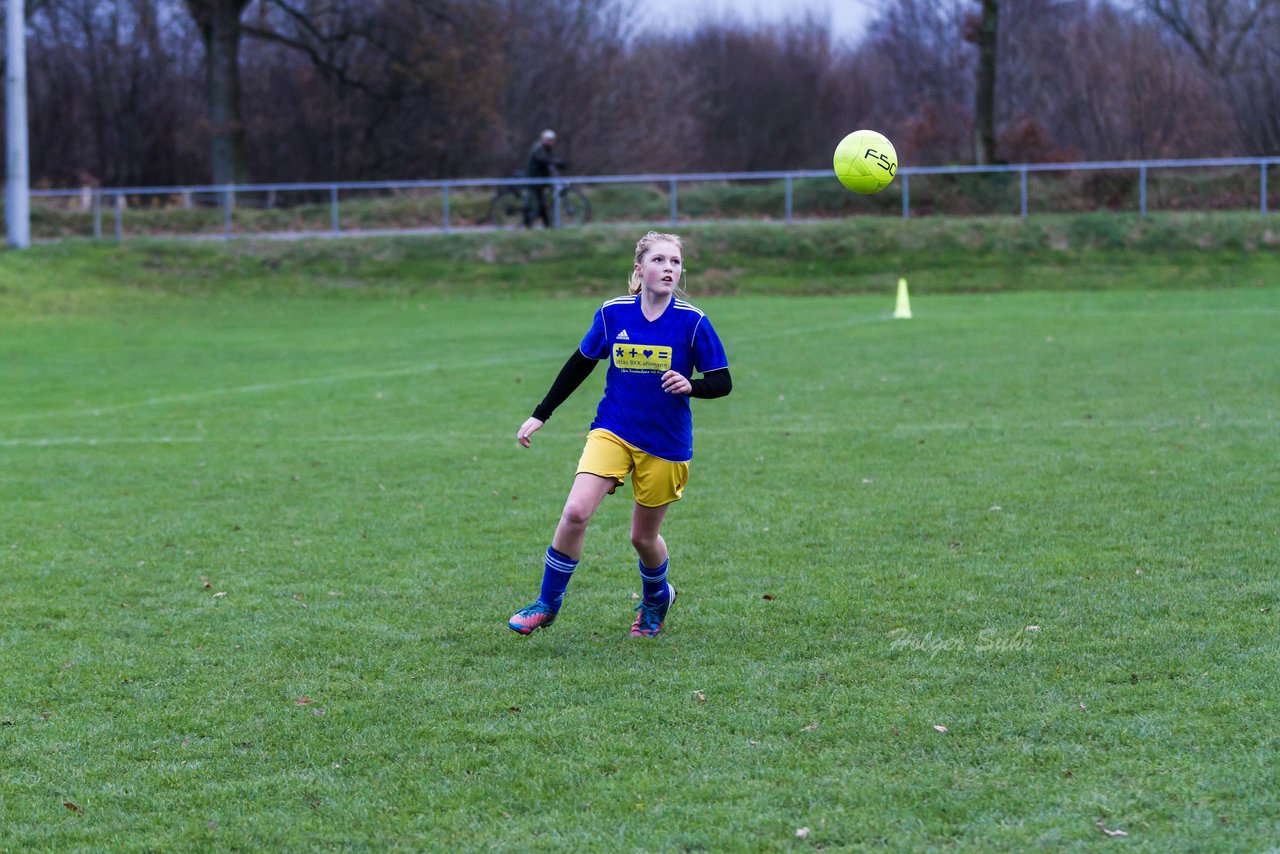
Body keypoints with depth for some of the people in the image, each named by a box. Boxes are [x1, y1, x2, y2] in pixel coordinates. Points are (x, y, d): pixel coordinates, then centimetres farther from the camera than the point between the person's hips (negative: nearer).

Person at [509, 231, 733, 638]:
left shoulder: (692, 322, -10)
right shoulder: (612, 314, -3)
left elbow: (722, 383, -5)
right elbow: (580, 364, 11)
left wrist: (691, 386, -27)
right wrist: (540, 415, 13)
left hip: (666, 444, -1)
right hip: (612, 431, 1)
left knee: (643, 536, 9)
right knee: (575, 512, -18)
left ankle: (657, 598, 43)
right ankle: (547, 605, -1)